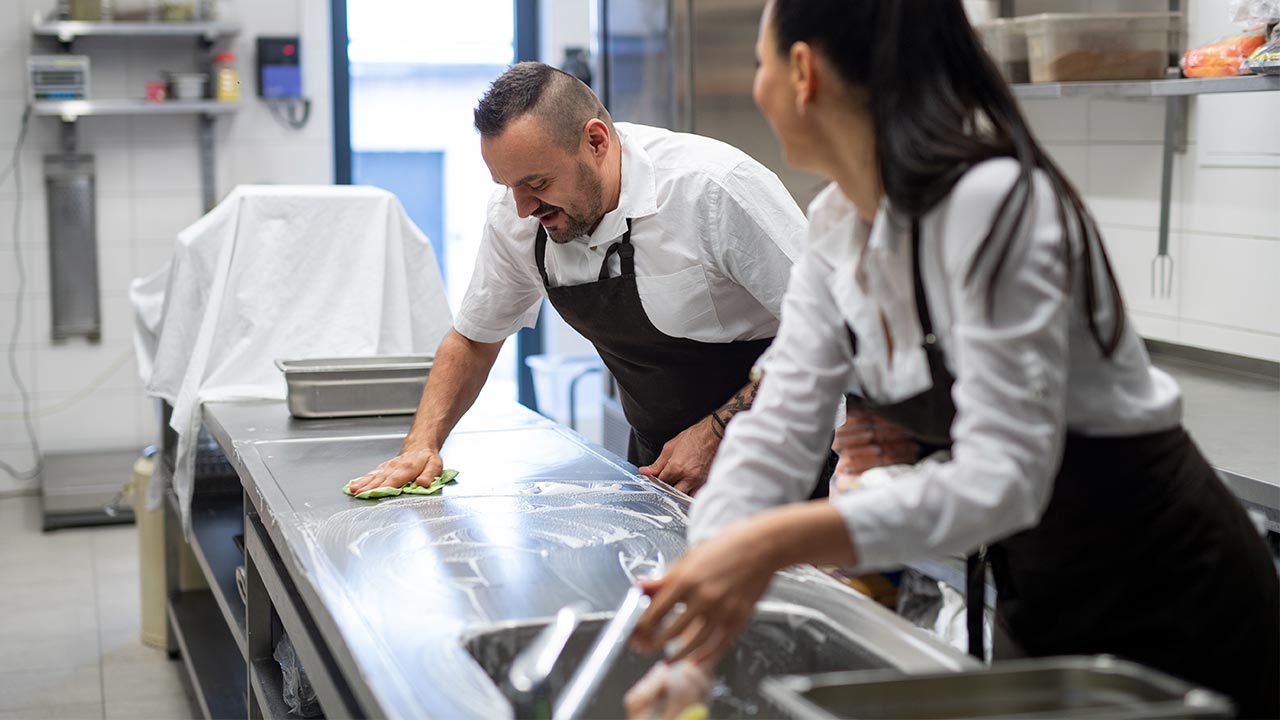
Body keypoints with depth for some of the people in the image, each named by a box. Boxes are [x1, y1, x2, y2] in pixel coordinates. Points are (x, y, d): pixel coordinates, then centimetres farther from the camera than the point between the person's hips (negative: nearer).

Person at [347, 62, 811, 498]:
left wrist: (716, 434, -22)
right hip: (658, 459, 5)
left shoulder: (713, 187, -24)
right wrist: (421, 446, -4)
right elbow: (473, 339, 10)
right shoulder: (513, 216, -6)